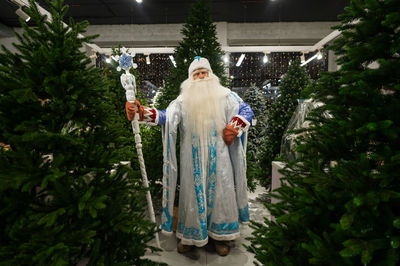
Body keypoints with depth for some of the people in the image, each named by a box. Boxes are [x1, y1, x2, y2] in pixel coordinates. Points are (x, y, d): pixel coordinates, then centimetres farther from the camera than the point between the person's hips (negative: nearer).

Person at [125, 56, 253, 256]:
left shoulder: (224, 95, 6)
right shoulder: (183, 100, 7)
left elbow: (246, 110, 6)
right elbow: (166, 116, -6)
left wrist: (235, 128, -10)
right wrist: (144, 113, -23)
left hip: (218, 157, 0)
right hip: (193, 159, 0)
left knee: (220, 193, 6)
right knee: (193, 193, 8)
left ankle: (219, 235, 24)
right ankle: (190, 236, 25)